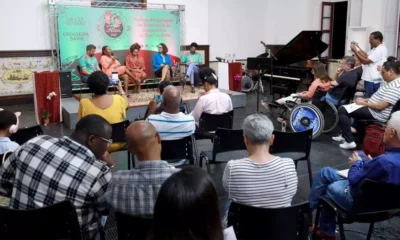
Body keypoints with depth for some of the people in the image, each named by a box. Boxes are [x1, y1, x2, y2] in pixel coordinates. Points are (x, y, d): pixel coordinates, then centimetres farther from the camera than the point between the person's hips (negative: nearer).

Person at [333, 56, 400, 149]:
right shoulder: (390, 82, 9)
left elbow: (380, 106, -27)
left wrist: (364, 103, -13)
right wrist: (365, 100, 5)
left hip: (377, 113, -11)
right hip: (373, 108, 11)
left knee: (342, 110, -14)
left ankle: (350, 141, -13)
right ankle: (345, 135, 21)